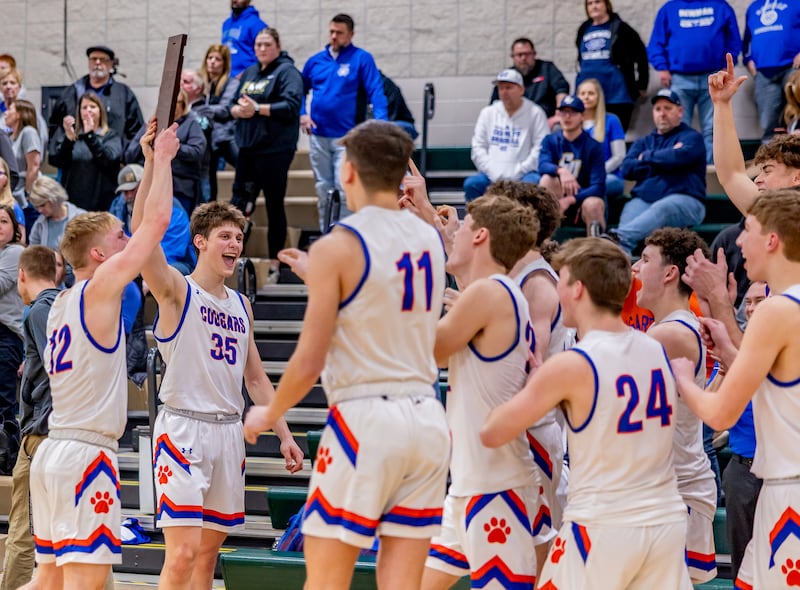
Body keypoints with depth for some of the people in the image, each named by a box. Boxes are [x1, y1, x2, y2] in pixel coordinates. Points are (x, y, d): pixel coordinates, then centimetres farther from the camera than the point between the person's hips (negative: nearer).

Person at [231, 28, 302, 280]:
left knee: (274, 205, 1)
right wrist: (238, 110, -6)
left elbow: (291, 106, -18)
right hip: (247, 146, 7)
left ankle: (275, 264, 8)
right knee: (239, 202, 2)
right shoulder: (249, 73, 17)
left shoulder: (287, 72, -6)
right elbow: (233, 105, 18)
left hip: (275, 149, -7)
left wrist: (258, 108, -21)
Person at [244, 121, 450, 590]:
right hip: (427, 418, 6)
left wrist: (268, 415, 8)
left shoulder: (336, 248, -9)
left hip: (364, 416, -6)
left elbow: (310, 361, -9)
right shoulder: (431, 240, 10)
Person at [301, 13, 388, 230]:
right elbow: (300, 90, 21)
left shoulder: (362, 59, -4)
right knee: (323, 189, 11)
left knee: (343, 187, -12)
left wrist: (380, 123, -25)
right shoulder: (316, 61, 9)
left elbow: (376, 92, -12)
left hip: (346, 136, -5)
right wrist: (302, 114, 4)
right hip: (319, 135, 5)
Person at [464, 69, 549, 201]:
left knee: (534, 182, -36)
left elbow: (540, 150, -5)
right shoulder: (488, 112, 16)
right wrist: (494, 174, -5)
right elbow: (478, 147, 10)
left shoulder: (535, 113, 4)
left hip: (522, 175, -3)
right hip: (492, 175, 3)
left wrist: (515, 174, -12)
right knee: (471, 183, -26)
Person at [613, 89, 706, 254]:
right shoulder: (644, 142, 28)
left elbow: (679, 157, -10)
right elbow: (627, 169, 9)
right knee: (630, 209, -32)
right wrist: (663, 161, 1)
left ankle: (618, 237, -66)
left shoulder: (691, 137, 14)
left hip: (683, 199, -4)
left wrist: (647, 157, 6)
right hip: (644, 199, 4)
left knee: (661, 208, -38)